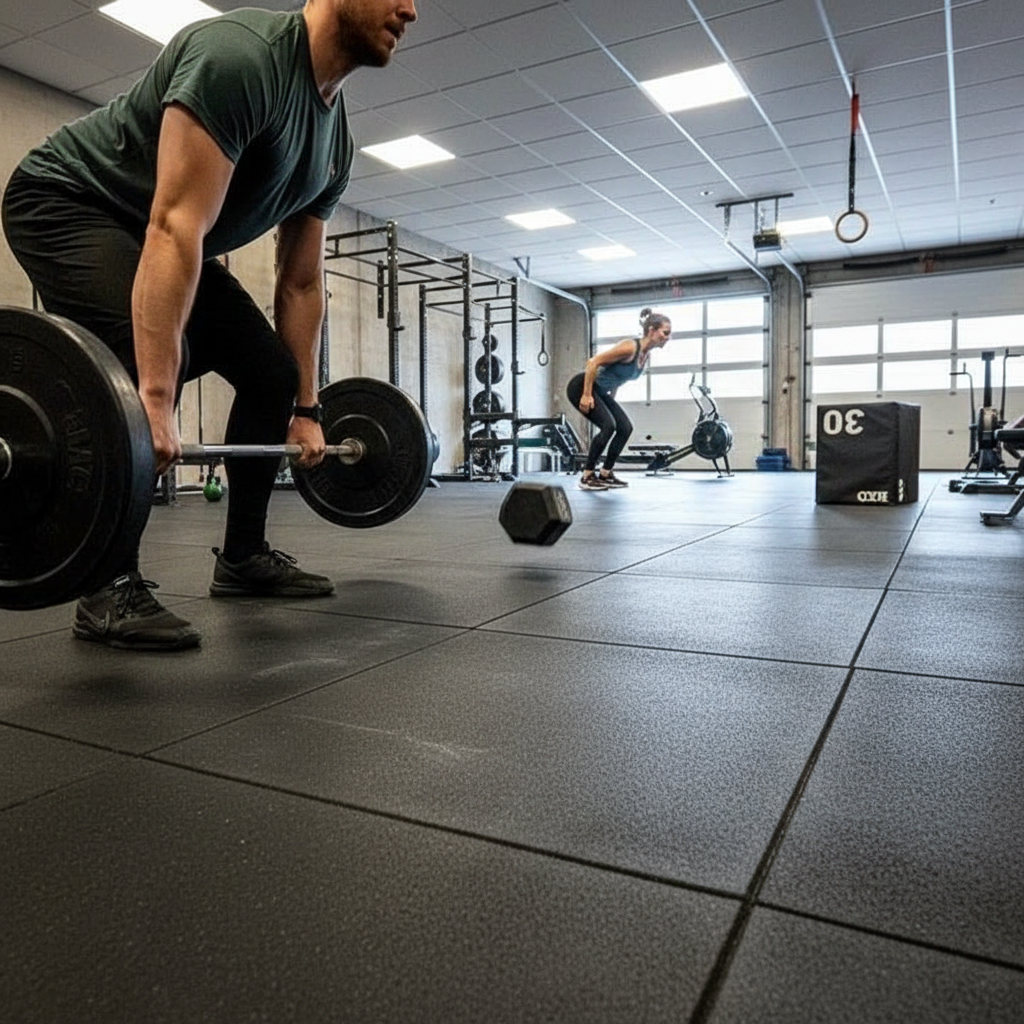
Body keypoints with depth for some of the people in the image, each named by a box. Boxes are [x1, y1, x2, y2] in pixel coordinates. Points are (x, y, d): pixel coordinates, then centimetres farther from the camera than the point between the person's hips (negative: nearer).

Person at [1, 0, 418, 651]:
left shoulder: (336, 139, 0)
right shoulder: (240, 56, -28)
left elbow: (302, 284, 4)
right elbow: (176, 227, -39)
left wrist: (307, 409, 3)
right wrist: (156, 399, -45)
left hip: (165, 242, 9)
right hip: (66, 203, -8)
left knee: (273, 372, 1)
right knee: (144, 367, -32)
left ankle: (244, 556, 12)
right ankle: (110, 588, -19)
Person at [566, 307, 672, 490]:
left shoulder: (646, 355, 3)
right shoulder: (630, 347, -24)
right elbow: (593, 362, -25)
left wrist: (611, 402, 16)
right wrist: (586, 395, -25)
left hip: (601, 391, 9)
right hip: (581, 386, -9)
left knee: (625, 427, 1)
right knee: (608, 425, -21)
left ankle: (605, 475, 9)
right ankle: (587, 477, -12)